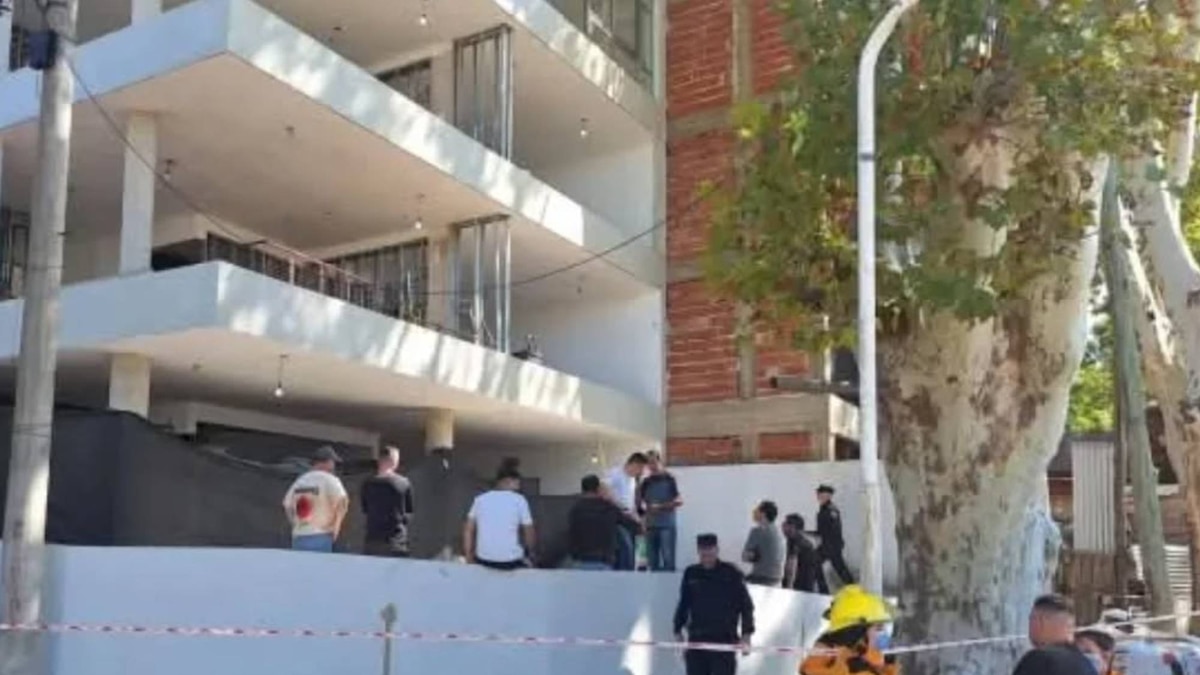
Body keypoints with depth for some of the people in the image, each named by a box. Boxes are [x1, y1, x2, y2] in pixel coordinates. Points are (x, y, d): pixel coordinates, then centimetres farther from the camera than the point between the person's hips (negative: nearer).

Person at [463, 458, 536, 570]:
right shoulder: (519, 500, -5)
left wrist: (469, 558, 13)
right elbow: (528, 531, -2)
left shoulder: (480, 499, 4)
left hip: (483, 561, 3)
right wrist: (529, 553, 15)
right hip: (511, 562, -3)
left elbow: (468, 530, 5)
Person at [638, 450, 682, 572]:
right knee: (652, 559, 4)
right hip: (651, 525, 4)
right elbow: (640, 501, 14)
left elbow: (679, 501, -4)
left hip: (667, 525, -4)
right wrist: (644, 507, -7)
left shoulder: (669, 479, 1)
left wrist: (661, 506, -12)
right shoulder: (646, 482, 13)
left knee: (668, 557, -9)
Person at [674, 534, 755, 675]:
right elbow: (683, 605, 17)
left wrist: (746, 634, -8)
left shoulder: (731, 573, -2)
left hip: (724, 640, -3)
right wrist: (678, 631, 14)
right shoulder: (691, 574, 7)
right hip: (696, 640, 3)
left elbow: (746, 605, -1)